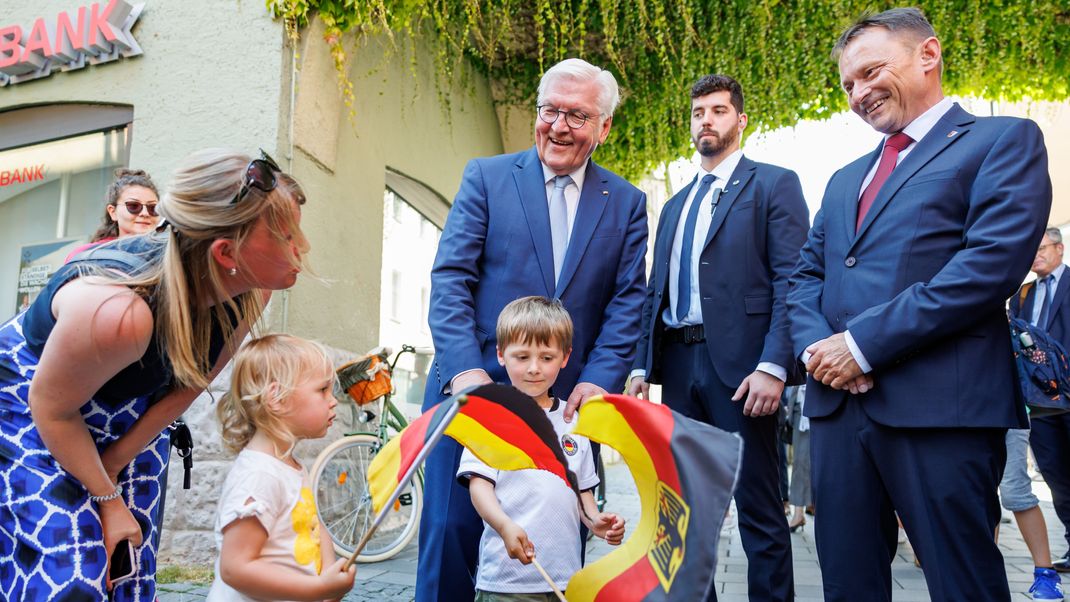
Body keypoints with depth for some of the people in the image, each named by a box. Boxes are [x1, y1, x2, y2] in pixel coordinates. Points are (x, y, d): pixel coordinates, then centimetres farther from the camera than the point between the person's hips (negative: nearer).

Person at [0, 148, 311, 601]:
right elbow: (52, 408, -23)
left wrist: (118, 460, -3)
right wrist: (107, 498, -12)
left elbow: (189, 381, -6)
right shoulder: (119, 310, -41)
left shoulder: (251, 289, -22)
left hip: (131, 415, 5)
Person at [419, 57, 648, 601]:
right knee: (450, 530, -2)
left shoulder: (627, 203, 10)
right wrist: (466, 369, -16)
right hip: (476, 388, -1)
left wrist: (598, 380, -10)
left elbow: (627, 303, 4)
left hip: (567, 401, 2)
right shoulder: (486, 177, 5)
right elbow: (450, 278, -3)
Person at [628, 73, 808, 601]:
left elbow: (791, 280, -8)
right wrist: (641, 366, 9)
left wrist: (774, 366, -18)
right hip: (679, 363, 6)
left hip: (739, 363, -6)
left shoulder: (774, 184, 2)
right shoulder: (675, 205, 22)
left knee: (759, 511, 1)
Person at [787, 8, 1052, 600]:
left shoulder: (1003, 140, 4)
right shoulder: (846, 179, 24)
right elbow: (805, 277, 19)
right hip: (836, 403, 6)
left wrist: (865, 342, -15)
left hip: (941, 405, -6)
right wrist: (815, 346, -3)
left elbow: (994, 261, -12)